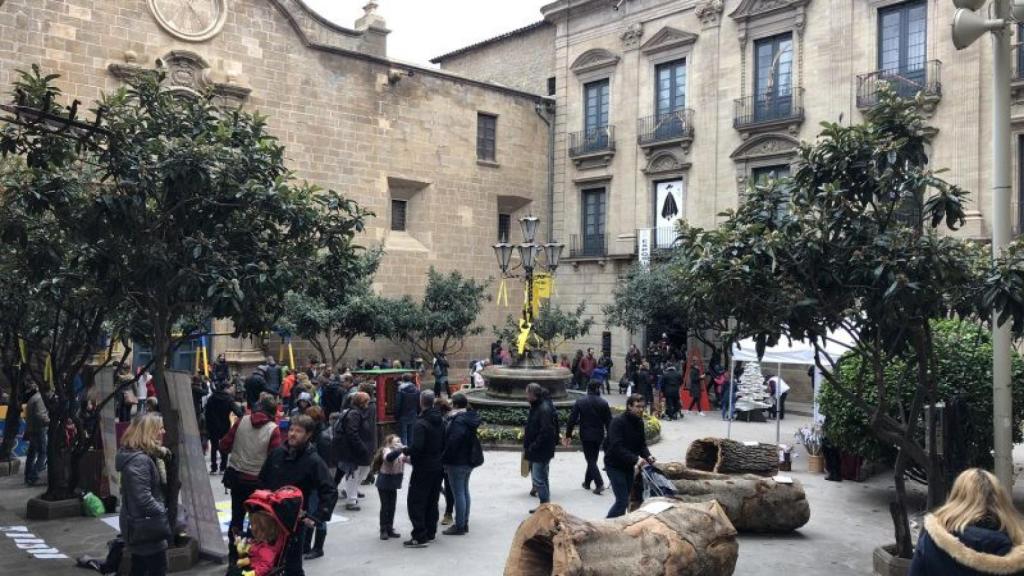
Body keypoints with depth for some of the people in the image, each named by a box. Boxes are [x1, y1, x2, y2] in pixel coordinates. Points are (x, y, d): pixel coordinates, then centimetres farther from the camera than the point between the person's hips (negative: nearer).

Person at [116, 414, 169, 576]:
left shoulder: (144, 456, 9)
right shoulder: (139, 460, -24)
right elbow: (143, 499, -27)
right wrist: (165, 514, -17)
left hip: (140, 525, 10)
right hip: (146, 527, -10)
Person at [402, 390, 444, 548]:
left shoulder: (421, 423, -19)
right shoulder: (440, 421, 6)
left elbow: (417, 447, -26)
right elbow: (444, 444, 12)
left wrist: (405, 450, -8)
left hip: (423, 468, -8)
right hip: (437, 467, 8)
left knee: (415, 502, -2)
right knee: (432, 502, 16)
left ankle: (420, 536, -6)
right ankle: (430, 532, 22)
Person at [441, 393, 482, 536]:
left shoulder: (458, 421, -22)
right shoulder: (469, 417, 8)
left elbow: (453, 442, -26)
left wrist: (445, 460, -17)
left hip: (457, 462, -10)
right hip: (468, 460, 10)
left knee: (458, 493, -2)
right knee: (464, 491, 18)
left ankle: (459, 526, 4)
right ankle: (465, 523, 27)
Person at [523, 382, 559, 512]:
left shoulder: (545, 409, -18)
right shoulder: (536, 407, 12)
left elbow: (546, 432, -23)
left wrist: (533, 447, -20)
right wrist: (527, 445, 13)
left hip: (541, 451, -10)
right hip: (534, 451, 10)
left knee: (538, 479, -8)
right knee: (541, 479, 15)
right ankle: (544, 506, 24)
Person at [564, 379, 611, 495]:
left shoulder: (580, 402, -6)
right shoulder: (603, 403, -3)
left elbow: (572, 419, -6)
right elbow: (608, 422, -1)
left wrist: (568, 435, 1)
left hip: (585, 435, -2)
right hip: (598, 435, 2)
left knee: (591, 460, 1)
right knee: (593, 459, 16)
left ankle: (599, 483, -13)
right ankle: (587, 482, 26)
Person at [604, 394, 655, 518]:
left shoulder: (639, 422, 5)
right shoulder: (618, 422, -20)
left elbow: (642, 444, 8)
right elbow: (617, 447, -28)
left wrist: (647, 456, -13)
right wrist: (635, 459, -36)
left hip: (629, 465, 7)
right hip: (615, 465, -7)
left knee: (626, 499, 9)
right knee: (622, 501, -12)